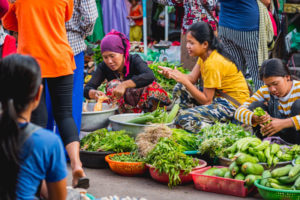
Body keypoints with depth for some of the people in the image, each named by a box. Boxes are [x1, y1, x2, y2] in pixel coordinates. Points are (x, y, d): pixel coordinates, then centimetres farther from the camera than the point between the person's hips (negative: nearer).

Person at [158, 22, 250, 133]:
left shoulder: (213, 63, -25)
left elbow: (206, 100, -22)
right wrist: (172, 73, -17)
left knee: (185, 118, -21)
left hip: (233, 103, -10)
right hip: (219, 96, 10)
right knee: (180, 89, 5)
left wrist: (184, 81, -24)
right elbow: (192, 78, -1)